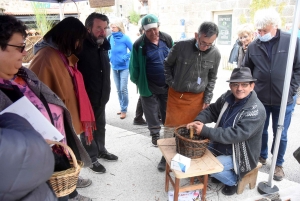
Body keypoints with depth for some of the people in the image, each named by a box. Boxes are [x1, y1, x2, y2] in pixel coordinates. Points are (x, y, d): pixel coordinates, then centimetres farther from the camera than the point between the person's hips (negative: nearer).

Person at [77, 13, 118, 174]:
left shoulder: (103, 46, 7)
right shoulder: (81, 47, -19)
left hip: (101, 97, 8)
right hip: (85, 97, -8)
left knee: (100, 126, 21)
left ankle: (101, 150, 39)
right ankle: (91, 158, 23)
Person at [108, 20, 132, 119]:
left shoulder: (125, 38, -11)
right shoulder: (110, 38, 3)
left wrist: (125, 57, -14)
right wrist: (109, 56, 3)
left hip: (124, 67, -5)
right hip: (114, 67, 5)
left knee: (123, 89, -6)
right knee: (118, 89, 12)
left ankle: (124, 110, 7)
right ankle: (122, 107, 25)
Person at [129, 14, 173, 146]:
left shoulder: (167, 39, -3)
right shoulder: (139, 45, -13)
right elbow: (134, 66, -5)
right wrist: (138, 82, 0)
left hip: (167, 85, 3)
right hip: (149, 87, -2)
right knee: (152, 114, 12)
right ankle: (155, 134, 32)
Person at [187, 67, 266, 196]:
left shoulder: (256, 110, -27)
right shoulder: (227, 97, -6)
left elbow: (235, 134, -34)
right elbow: (212, 110, 4)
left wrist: (205, 131, -36)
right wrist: (198, 121, -18)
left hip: (241, 155, -7)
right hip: (221, 146, 7)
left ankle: (232, 181, 10)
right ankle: (221, 173, 24)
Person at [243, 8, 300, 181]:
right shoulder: (253, 46, -3)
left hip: (283, 100, -1)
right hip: (259, 99, 1)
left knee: (280, 135, 11)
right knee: (260, 131, 17)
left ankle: (278, 164, 32)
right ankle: (262, 156, 40)